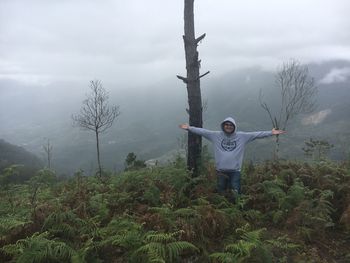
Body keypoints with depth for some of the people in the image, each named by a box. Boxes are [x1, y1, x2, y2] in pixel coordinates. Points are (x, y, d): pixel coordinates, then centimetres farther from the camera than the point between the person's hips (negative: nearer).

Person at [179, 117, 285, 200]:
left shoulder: (242, 136, 0)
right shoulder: (216, 135, 1)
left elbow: (257, 134, -3)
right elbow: (202, 131, 0)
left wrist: (271, 133, -9)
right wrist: (189, 128, -5)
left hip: (235, 170, -1)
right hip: (221, 170, 1)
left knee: (235, 193, 0)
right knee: (221, 193, 13)